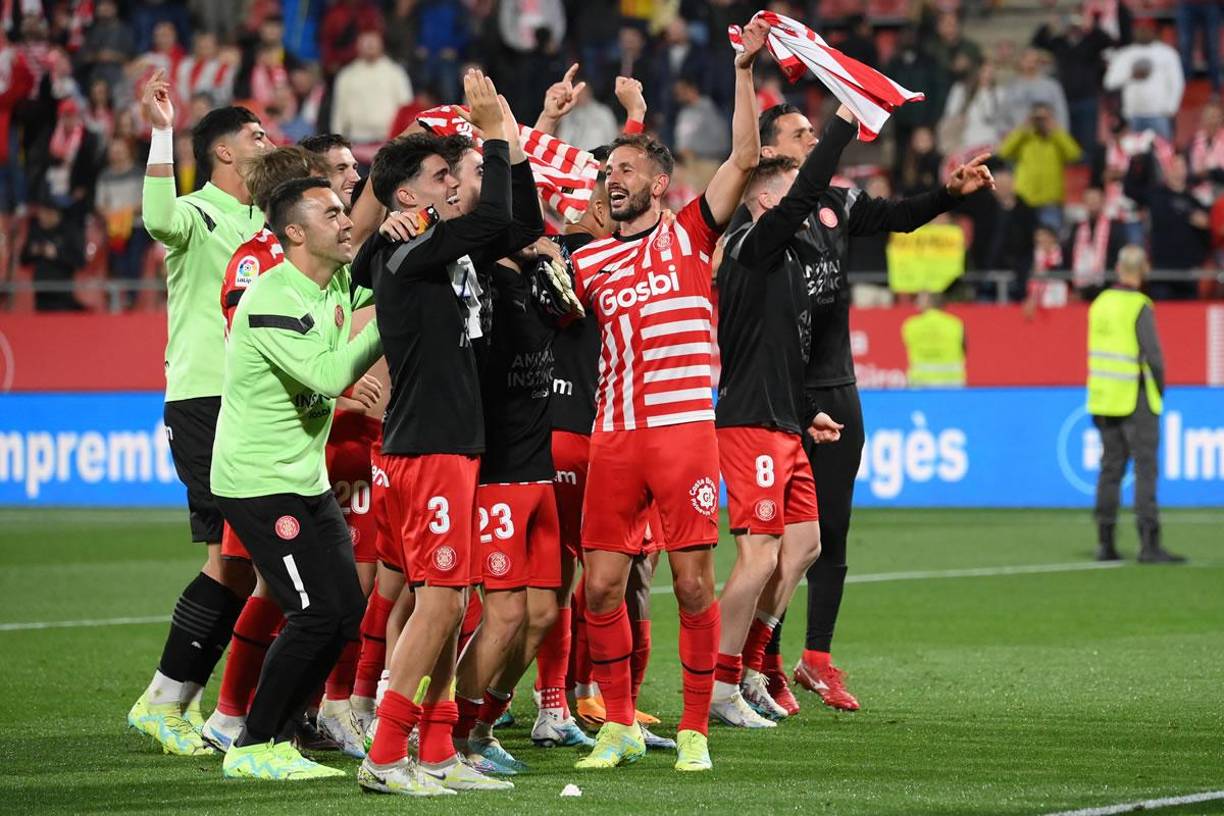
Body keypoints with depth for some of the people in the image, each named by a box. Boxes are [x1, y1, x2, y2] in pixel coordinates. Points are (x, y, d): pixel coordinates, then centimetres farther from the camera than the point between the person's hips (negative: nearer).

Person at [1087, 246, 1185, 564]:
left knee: (1110, 469, 10)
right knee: (1145, 469, -6)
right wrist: (1160, 389, -1)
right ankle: (1149, 544, -10)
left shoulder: (1100, 303, 7)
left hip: (1104, 396, 7)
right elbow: (1153, 356, -17)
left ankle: (1105, 542, 10)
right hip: (1136, 400, -7)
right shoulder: (1139, 307, -14)